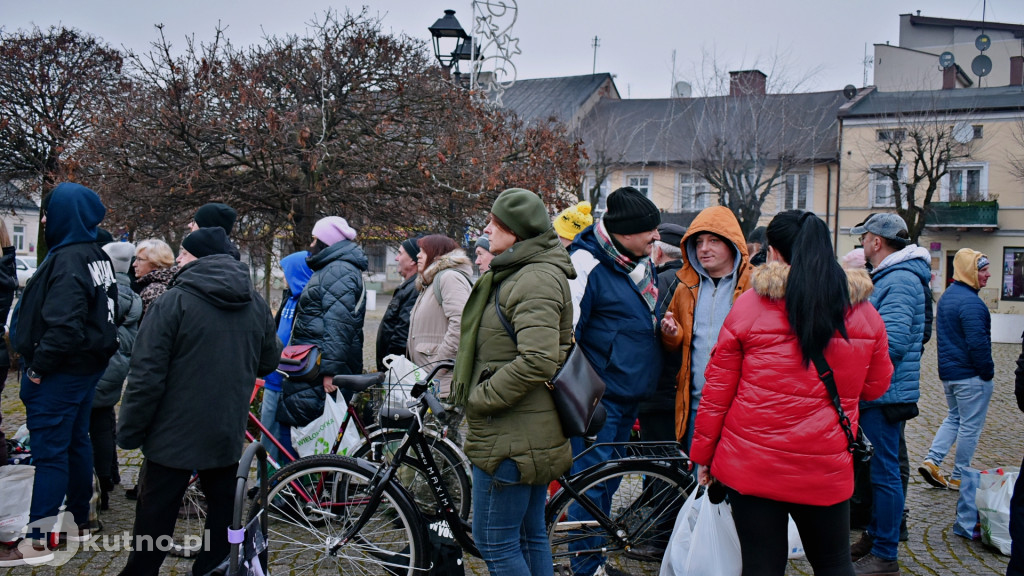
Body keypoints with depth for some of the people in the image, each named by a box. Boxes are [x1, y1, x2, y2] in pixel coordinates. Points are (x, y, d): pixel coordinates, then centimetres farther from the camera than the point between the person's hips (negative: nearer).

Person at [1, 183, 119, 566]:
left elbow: (64, 325, -29)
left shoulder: (67, 260, -20)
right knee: (76, 442, 17)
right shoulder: (98, 257, 10)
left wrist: (39, 365, -17)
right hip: (87, 365, 10)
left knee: (49, 451, -3)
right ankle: (78, 522, 29)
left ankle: (37, 540, 5)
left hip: (60, 373, -10)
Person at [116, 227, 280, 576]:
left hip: (174, 436, -4)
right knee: (222, 515, 15)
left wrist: (129, 432, -6)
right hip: (228, 436, 5)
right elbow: (268, 363, 9)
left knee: (154, 525, 6)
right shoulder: (256, 304, 1)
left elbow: (147, 376, -15)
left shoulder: (174, 301, -14)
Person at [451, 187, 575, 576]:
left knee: (493, 542, -3)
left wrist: (480, 397, -18)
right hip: (530, 432, 11)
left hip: (511, 437, -11)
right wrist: (471, 389, 17)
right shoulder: (514, 273, 17)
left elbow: (537, 360, -28)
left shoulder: (535, 279, -17)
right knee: (530, 535, 17)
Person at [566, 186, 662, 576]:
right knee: (591, 481, -2)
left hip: (630, 394, 9)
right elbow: (565, 333, -18)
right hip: (599, 397, -9)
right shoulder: (585, 264, -17)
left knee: (608, 478, 17)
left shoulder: (641, 261, 10)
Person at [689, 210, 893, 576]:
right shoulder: (864, 312, 0)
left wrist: (703, 453, 6)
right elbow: (875, 387, 12)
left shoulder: (749, 306, -7)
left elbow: (717, 392, -4)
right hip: (826, 469, 2)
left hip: (750, 463, -1)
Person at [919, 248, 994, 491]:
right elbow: (978, 343, -24)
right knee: (970, 426, 3)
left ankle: (932, 460, 11)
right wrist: (987, 371, -12)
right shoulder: (971, 302, -21)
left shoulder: (947, 296, 11)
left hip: (948, 371, 9)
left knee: (954, 418, 22)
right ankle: (958, 478, 10)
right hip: (971, 376, -9)